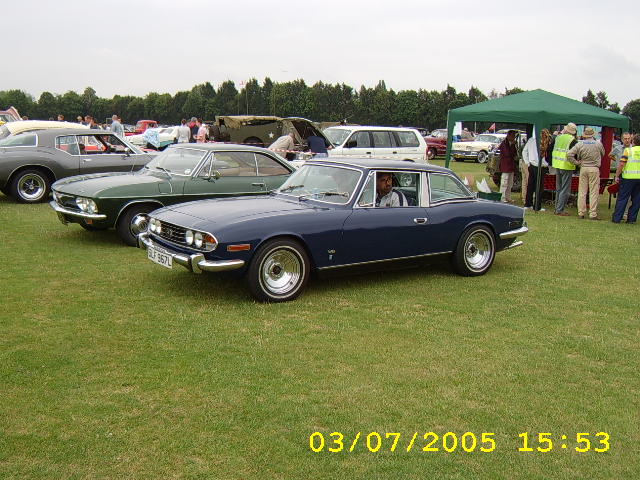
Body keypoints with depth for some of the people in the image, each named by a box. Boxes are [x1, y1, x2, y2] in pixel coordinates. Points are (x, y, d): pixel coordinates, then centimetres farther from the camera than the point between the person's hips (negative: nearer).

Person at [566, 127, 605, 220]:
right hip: (594, 169, -1)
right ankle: (593, 214, 1)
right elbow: (603, 154, 15)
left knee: (582, 191, 7)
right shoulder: (598, 144, -2)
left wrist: (577, 162, 0)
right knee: (594, 192, 1)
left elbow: (569, 154, -9)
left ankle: (581, 213, 10)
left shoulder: (580, 144, -2)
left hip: (583, 168, 2)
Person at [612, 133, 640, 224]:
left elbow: (621, 164, -11)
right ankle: (632, 219, 12)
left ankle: (617, 218, 3)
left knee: (622, 198, 2)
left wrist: (617, 176, -5)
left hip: (628, 177, -3)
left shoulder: (628, 150, -6)